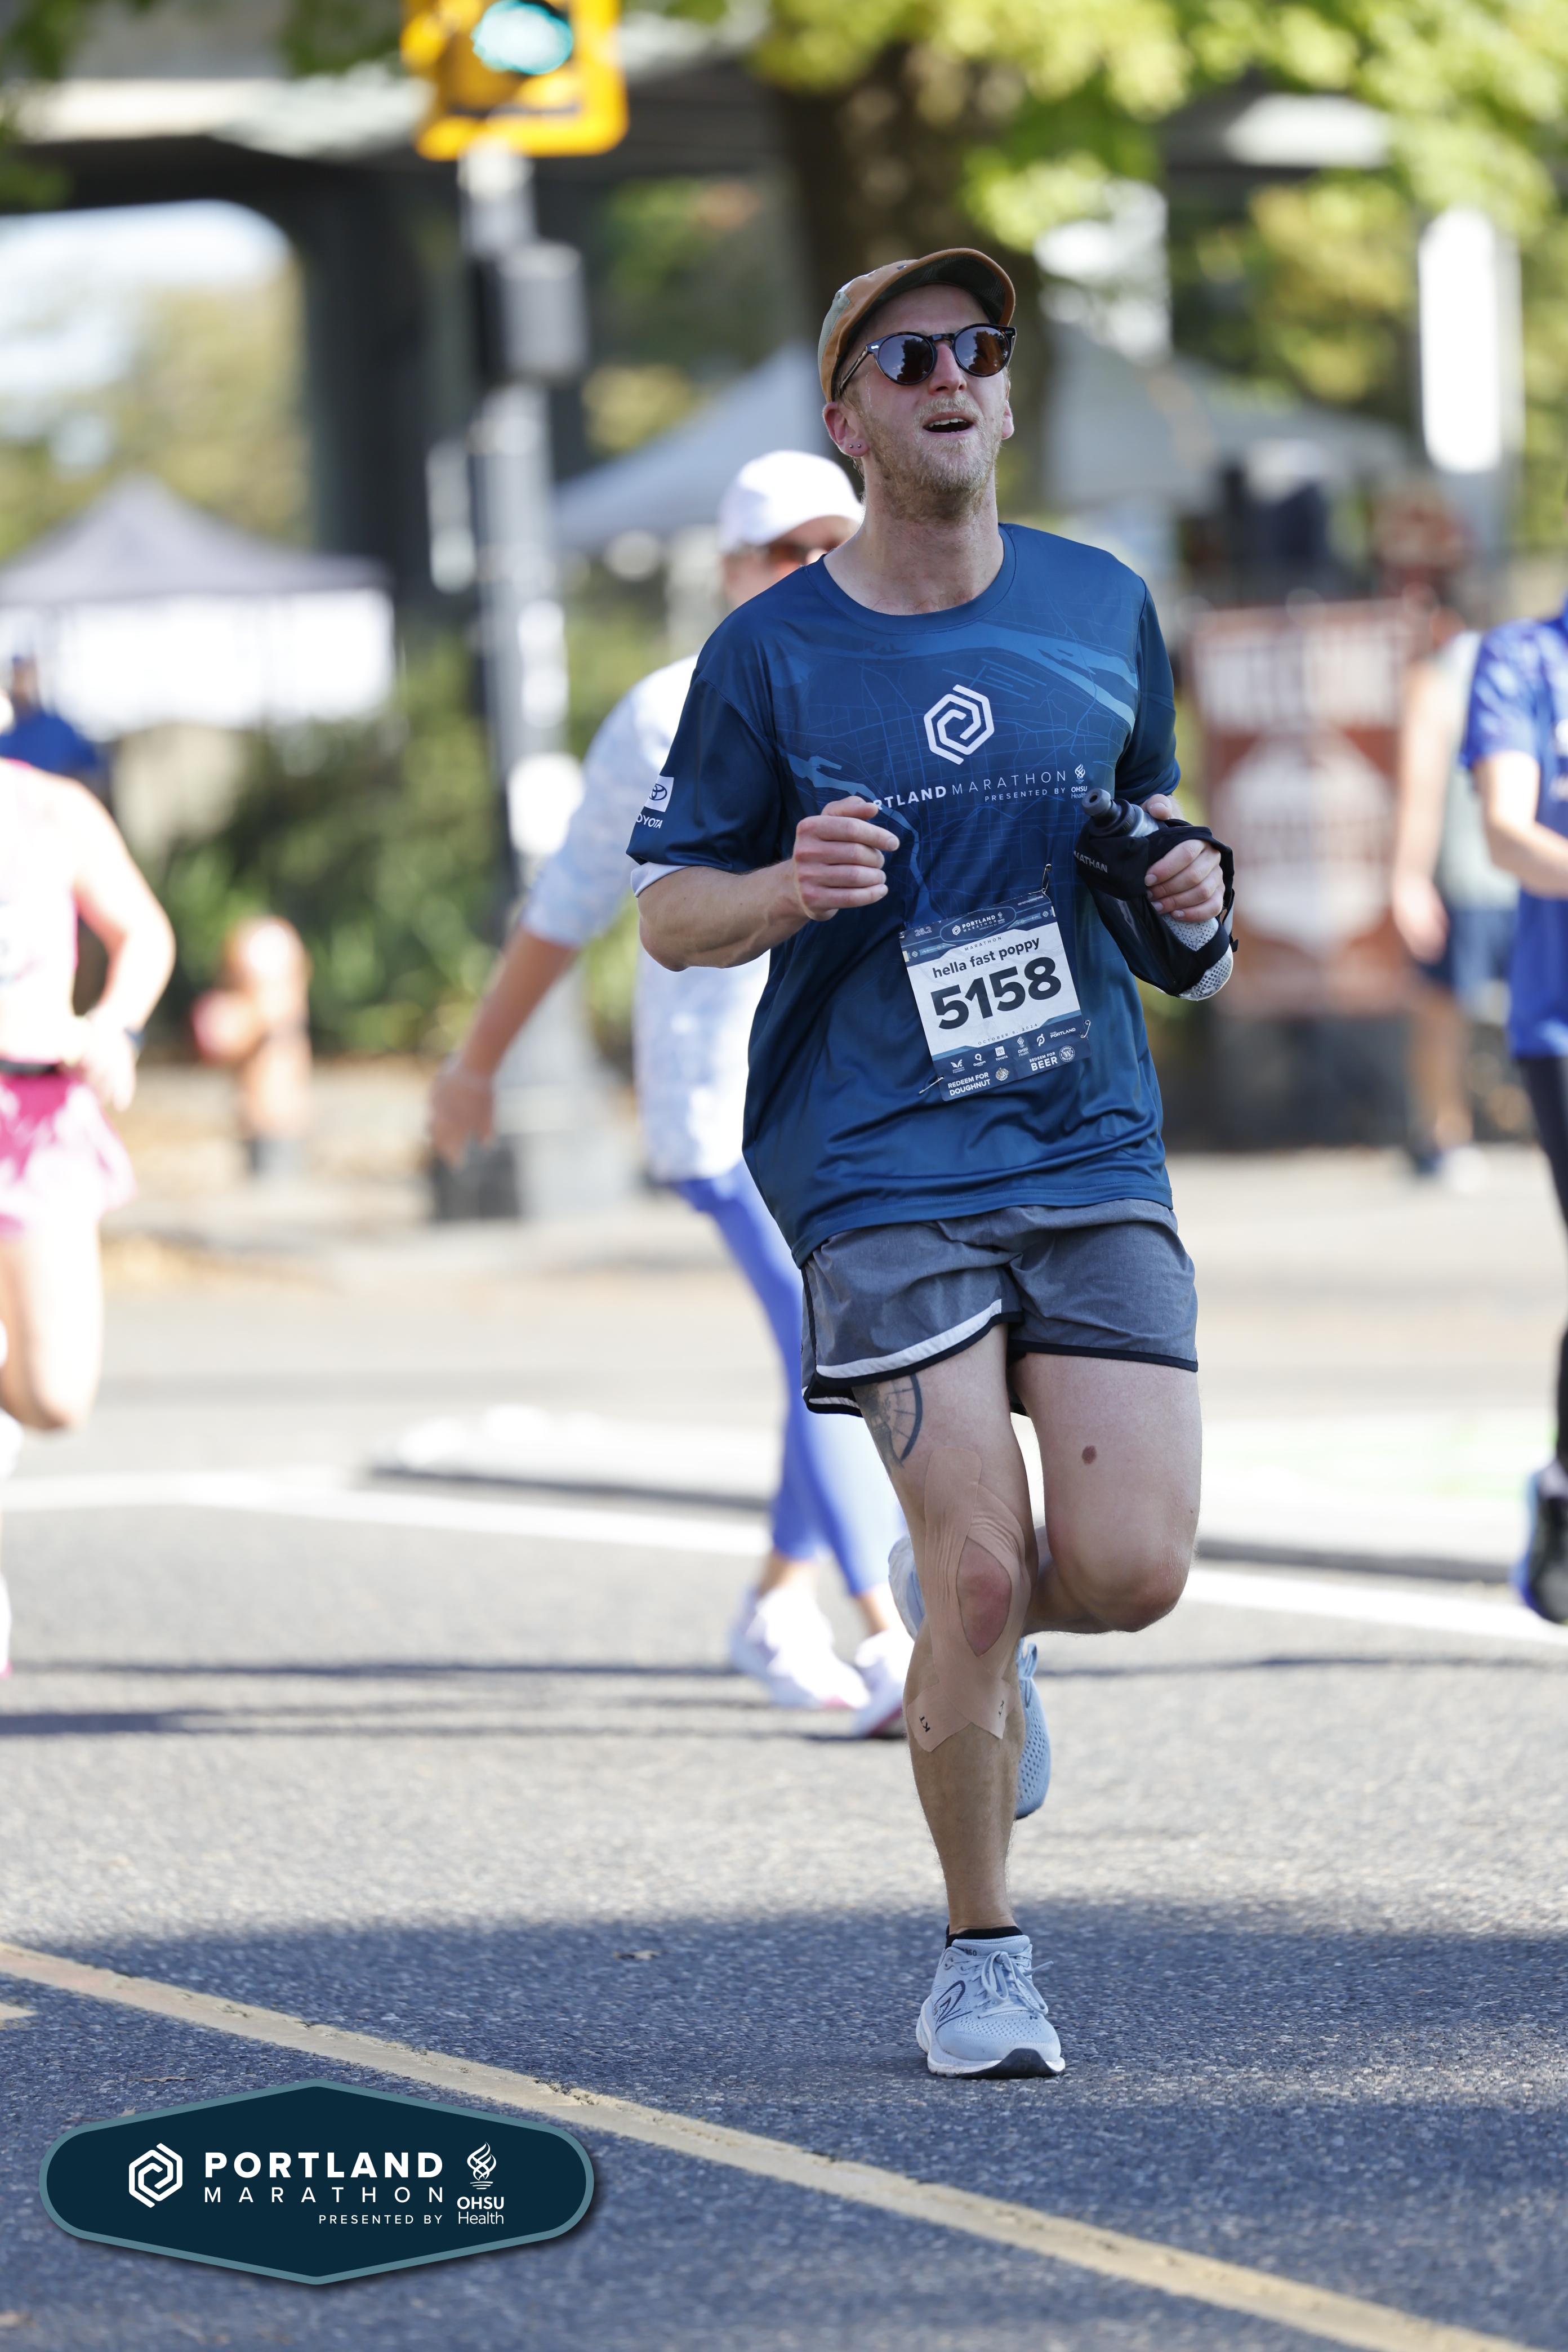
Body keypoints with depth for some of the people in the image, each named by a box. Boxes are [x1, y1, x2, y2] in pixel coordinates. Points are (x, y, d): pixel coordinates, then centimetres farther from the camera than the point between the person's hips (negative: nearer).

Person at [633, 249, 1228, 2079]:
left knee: (1131, 1567, -8)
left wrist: (1186, 880, 1)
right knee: (982, 1569, -12)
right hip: (881, 1171, -3)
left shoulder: (1102, 609, 8)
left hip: (1093, 1153, 3)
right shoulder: (770, 653, -1)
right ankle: (981, 1960, 9)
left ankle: (965, 1626, 30)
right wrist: (792, 886, -18)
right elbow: (668, 913, 4)